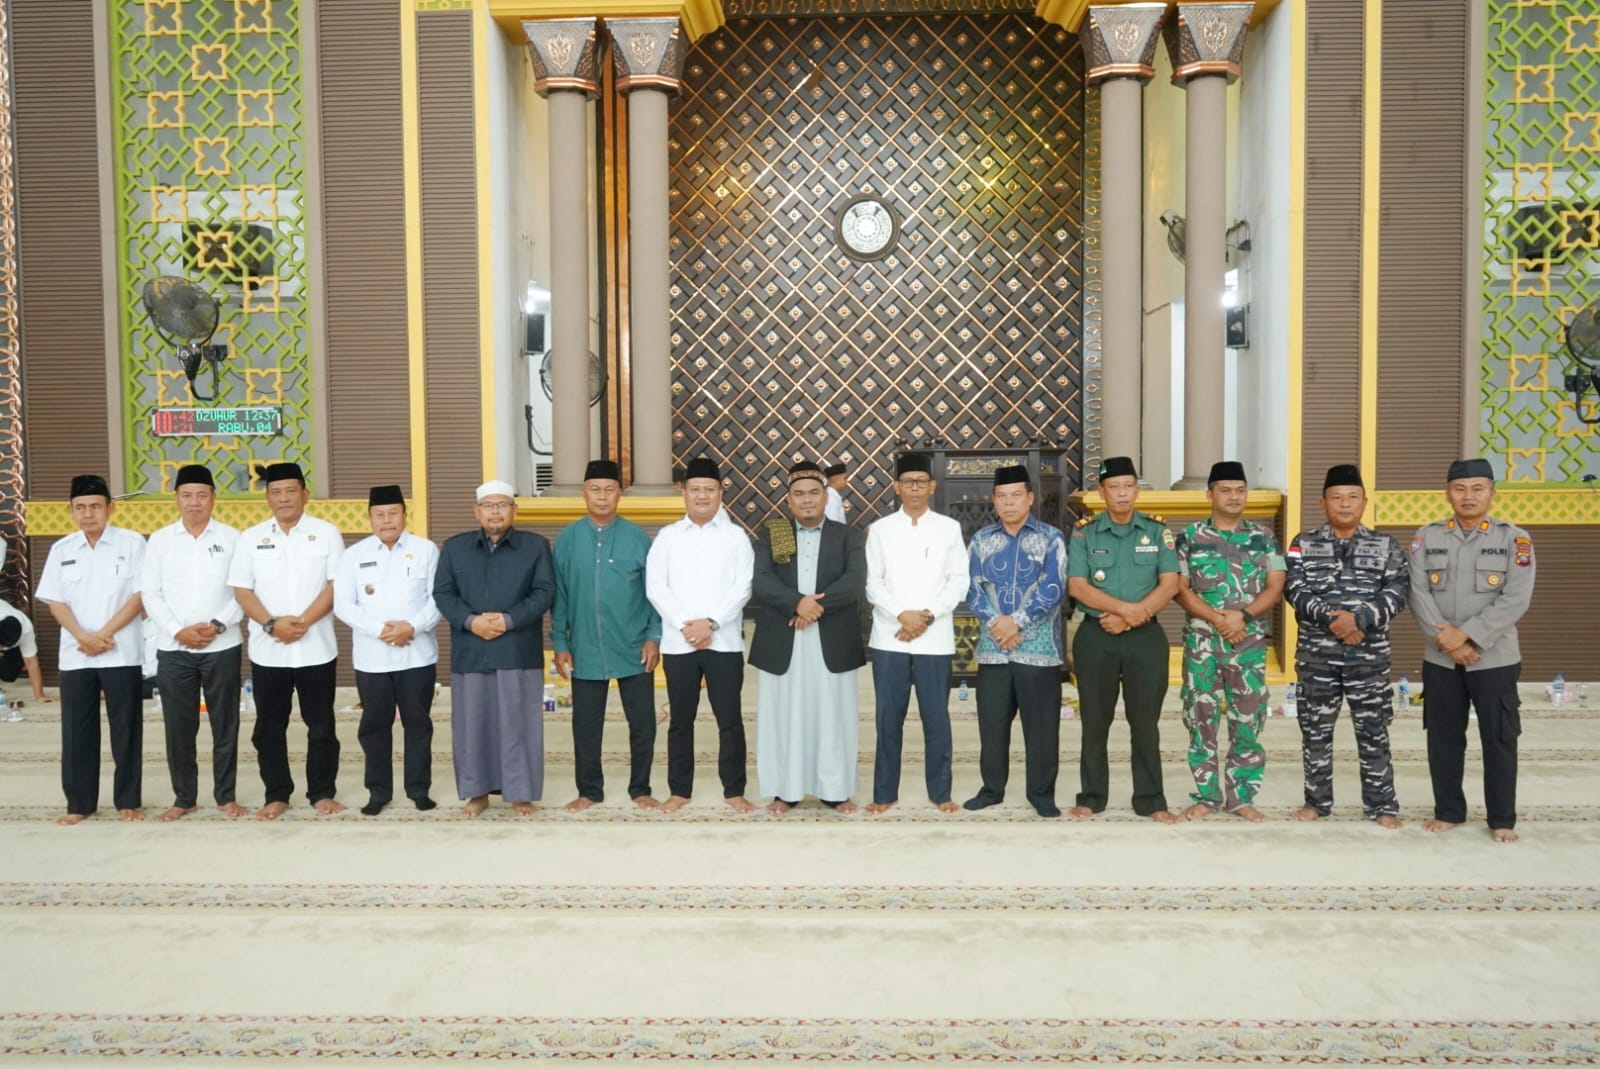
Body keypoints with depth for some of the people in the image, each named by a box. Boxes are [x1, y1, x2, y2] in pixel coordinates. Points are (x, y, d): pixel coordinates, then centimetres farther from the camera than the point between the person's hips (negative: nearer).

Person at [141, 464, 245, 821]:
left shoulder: (232, 538, 2)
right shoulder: (160, 540, 6)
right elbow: (151, 594, 3)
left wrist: (217, 625, -13)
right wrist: (177, 631, -9)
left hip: (222, 647, -1)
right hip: (173, 649, 1)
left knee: (225, 725, 5)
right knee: (178, 727, 6)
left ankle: (226, 796, 16)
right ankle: (184, 798, 19)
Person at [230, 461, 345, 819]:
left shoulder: (326, 533, 1)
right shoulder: (251, 538, 6)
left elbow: (336, 585, -5)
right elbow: (241, 590, 2)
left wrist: (303, 621, -16)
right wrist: (272, 624, -13)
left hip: (316, 649, -2)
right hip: (267, 651, 2)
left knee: (321, 726, 5)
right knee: (269, 728, 9)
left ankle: (322, 793, 17)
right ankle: (277, 794, 21)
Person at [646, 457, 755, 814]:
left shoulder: (736, 536, 5)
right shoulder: (667, 536, 8)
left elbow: (743, 587, -4)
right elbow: (655, 587, -1)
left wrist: (711, 622, -14)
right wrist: (684, 624, -12)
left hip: (724, 642, -1)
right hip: (678, 643, 1)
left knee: (729, 719, 3)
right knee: (680, 721, 9)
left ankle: (734, 791, 13)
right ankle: (680, 790, 19)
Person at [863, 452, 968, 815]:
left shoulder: (949, 528, 6)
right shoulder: (880, 529, 5)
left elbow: (959, 581, 1)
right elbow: (872, 583, 0)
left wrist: (929, 615, -12)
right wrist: (901, 615, -14)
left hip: (935, 639, 0)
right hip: (889, 638, 0)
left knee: (936, 718, 5)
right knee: (888, 718, 5)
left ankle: (940, 792, 17)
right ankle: (885, 792, 15)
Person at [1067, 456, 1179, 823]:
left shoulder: (1157, 531, 4)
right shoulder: (1084, 532, 2)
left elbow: (1169, 584, -4)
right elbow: (1076, 586, -7)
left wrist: (1129, 618, -14)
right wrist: (1125, 607, -18)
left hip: (1146, 637, 0)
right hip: (1095, 637, 0)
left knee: (1146, 722, 5)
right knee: (1095, 722, 7)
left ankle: (1151, 800, 14)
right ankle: (1091, 797, 17)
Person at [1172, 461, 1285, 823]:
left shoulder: (1264, 537, 8)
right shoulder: (1190, 536, 3)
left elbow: (1275, 587, 2)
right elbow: (1180, 589, -1)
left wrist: (1242, 615, -14)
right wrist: (1216, 618, -14)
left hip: (1249, 640, 1)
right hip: (1201, 639, -1)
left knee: (1248, 721, 3)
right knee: (1201, 719, 2)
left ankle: (1241, 797, 14)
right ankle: (1205, 795, 12)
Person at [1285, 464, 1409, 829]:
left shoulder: (1385, 546, 5)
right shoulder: (1304, 544, 4)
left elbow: (1397, 593, -5)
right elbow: (1296, 590, -7)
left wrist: (1358, 618, -19)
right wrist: (1331, 617, -20)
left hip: (1370, 655, 0)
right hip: (1316, 654, 0)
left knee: (1373, 731, 5)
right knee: (1315, 730, 7)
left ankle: (1381, 804, 17)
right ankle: (1317, 800, 20)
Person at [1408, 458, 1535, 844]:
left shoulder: (1515, 539, -3)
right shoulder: (1427, 537, 3)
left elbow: (1515, 600, -11)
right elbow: (1419, 594, -4)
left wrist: (1467, 635, -17)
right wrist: (1446, 640, -14)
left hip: (1495, 658, -2)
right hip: (1439, 659, 2)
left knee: (1499, 740, 5)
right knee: (1443, 738, 9)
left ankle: (1502, 820, 18)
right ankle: (1448, 811, 24)